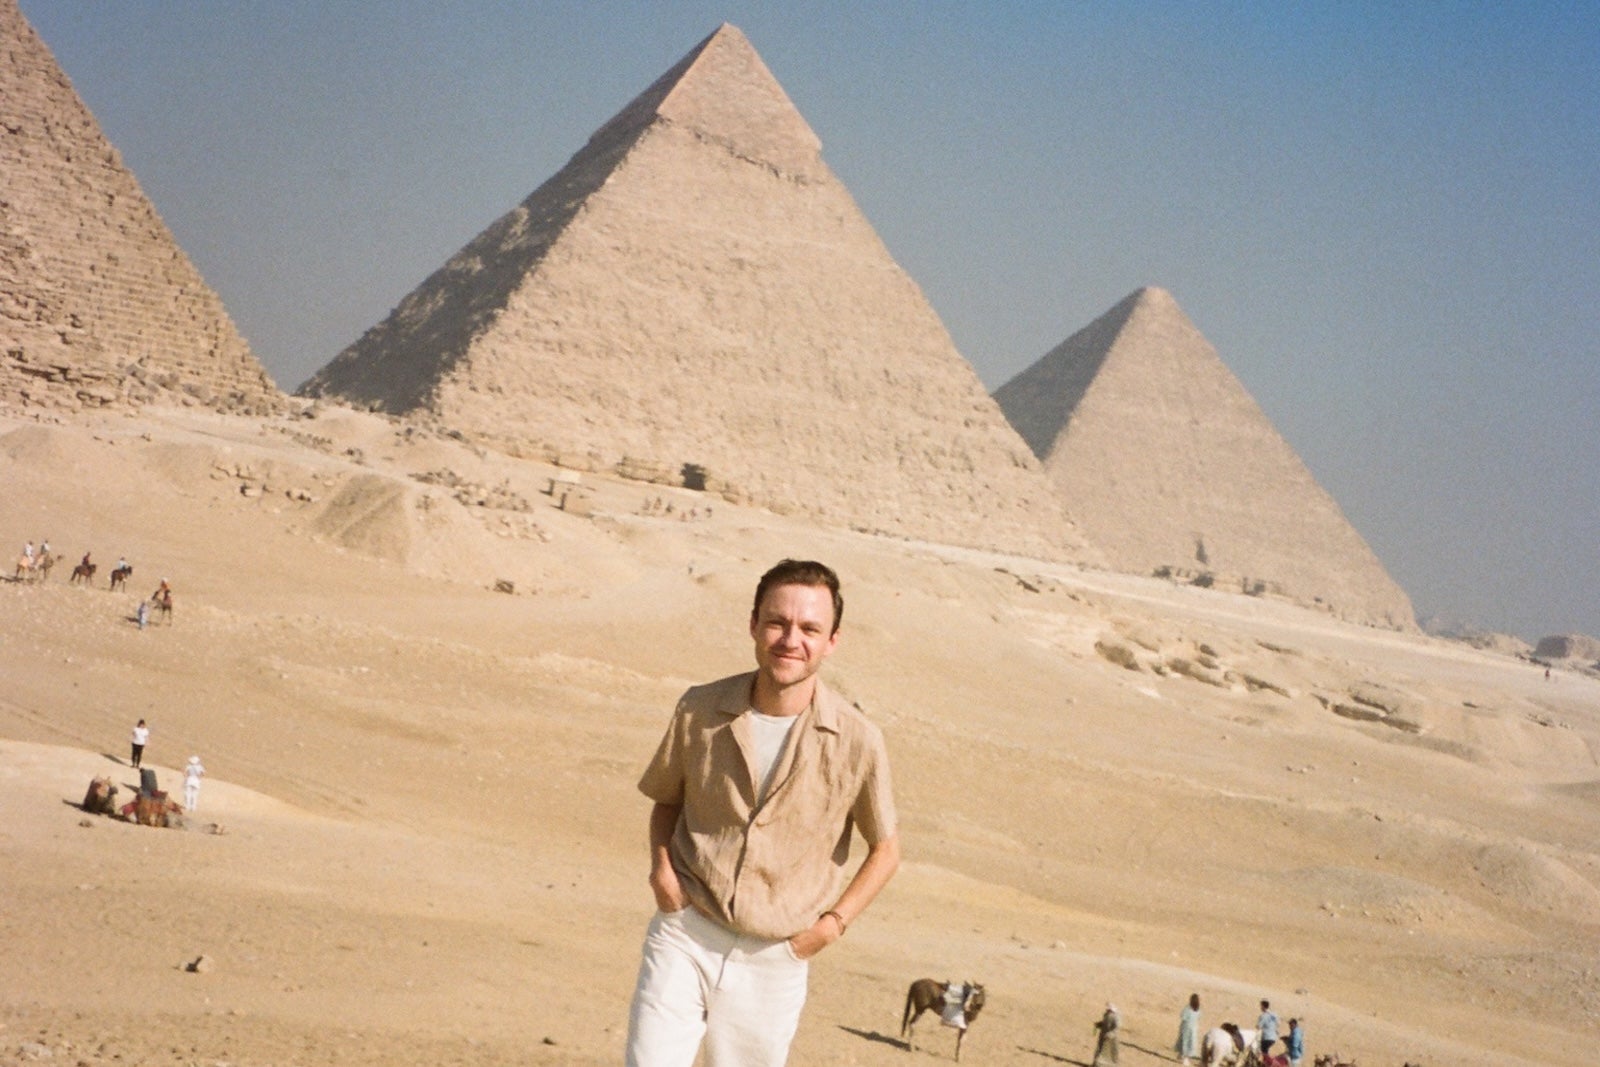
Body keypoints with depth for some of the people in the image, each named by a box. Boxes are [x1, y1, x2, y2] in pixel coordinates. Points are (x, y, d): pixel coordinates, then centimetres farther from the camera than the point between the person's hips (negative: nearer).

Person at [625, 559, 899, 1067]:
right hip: (685, 936, 0)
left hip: (772, 961, 0)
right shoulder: (701, 711, -5)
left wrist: (833, 923, -4)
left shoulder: (856, 741, -10)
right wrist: (661, 864, -3)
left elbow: (885, 849, 5)